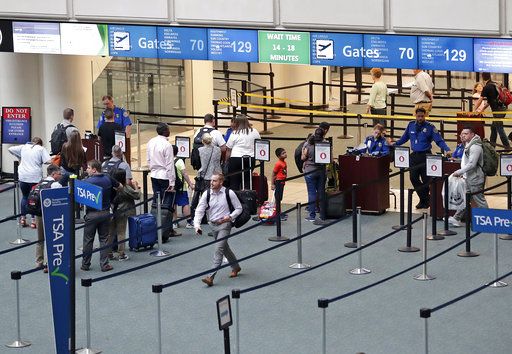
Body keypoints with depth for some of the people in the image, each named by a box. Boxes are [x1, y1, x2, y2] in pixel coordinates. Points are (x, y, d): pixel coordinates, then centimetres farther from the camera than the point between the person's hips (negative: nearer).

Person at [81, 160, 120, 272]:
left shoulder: (88, 181, -15)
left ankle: (85, 264, 14)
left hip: (92, 213, -4)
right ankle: (104, 264, 6)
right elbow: (120, 186, 17)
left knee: (88, 240, 7)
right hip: (105, 213, 4)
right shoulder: (108, 179, 1)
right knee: (104, 239, 9)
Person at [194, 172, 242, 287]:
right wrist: (197, 225, -21)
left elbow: (239, 208, -1)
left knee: (218, 249, -15)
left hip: (224, 224, -5)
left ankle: (211, 276, -20)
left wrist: (230, 217, -17)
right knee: (224, 248, 21)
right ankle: (235, 267, 44)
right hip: (213, 225, 5)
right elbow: (199, 211, -7)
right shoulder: (206, 194, -4)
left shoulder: (229, 193, -10)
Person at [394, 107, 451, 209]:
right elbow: (404, 138, 19)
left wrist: (447, 150, -24)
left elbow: (439, 140, -10)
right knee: (413, 178, 1)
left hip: (425, 156, -4)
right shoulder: (411, 125, 7)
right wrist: (394, 145, 13)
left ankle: (424, 200, 16)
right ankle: (424, 199, 14)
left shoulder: (430, 127, -7)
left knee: (425, 179, 1)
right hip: (414, 155, 4)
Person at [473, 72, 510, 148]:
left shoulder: (487, 87, -12)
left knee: (499, 129, -5)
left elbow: (480, 100, -6)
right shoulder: (495, 84, 14)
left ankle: (508, 147, -6)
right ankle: (492, 145, 22)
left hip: (498, 110, -9)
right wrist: (483, 108, 24)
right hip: (502, 108, 9)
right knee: (493, 127, 17)